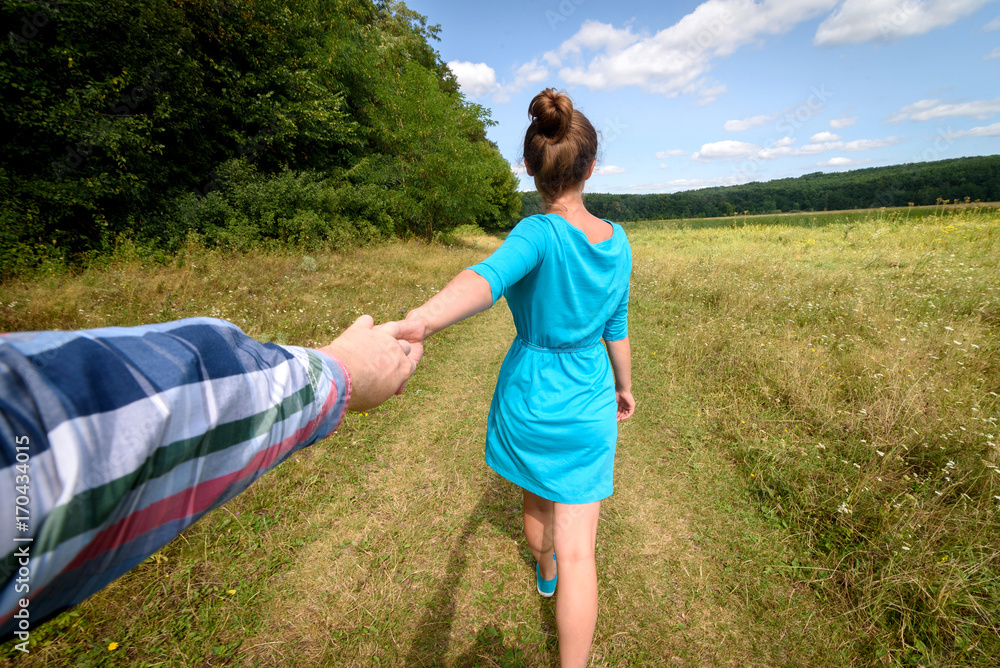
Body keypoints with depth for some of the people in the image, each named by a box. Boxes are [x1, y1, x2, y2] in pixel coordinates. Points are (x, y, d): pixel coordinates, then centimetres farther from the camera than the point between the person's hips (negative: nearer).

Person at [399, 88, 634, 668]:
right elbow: (617, 329, 3)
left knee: (537, 500, 30)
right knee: (578, 550, 9)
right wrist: (624, 386, 18)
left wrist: (418, 323, -60)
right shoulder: (617, 241, -5)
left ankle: (545, 571, 61)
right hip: (587, 406, 2)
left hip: (529, 397, -1)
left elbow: (487, 278, -44)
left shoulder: (538, 235, -20)